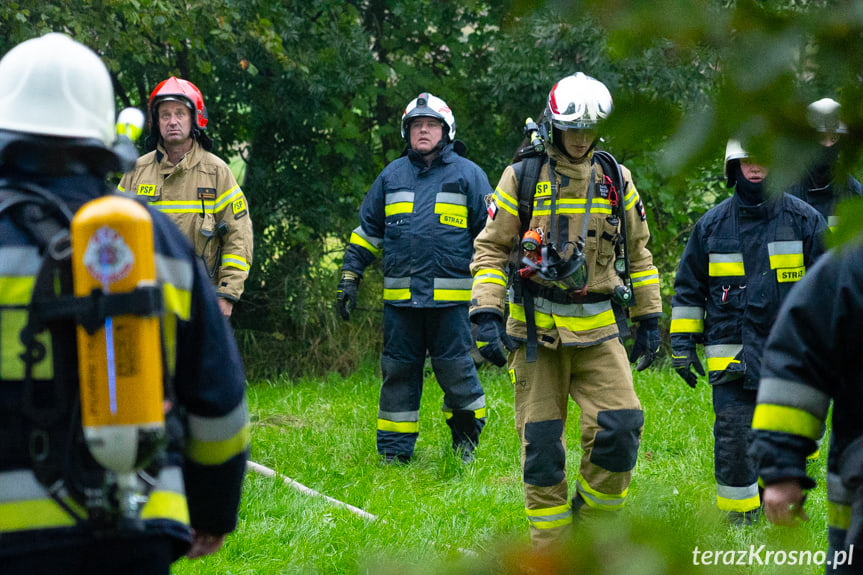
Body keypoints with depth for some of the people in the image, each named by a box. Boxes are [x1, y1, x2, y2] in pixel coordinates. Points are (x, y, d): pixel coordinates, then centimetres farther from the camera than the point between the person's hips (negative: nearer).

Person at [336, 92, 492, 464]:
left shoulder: (467, 175, 4)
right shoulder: (392, 176, 14)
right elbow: (366, 231, 20)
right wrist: (349, 277, 15)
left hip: (450, 297, -3)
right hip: (400, 295, 3)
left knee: (455, 370, -3)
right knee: (398, 371, 6)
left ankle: (465, 442, 15)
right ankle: (394, 452, 12)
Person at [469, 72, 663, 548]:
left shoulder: (616, 181, 8)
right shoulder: (521, 178, 1)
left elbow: (637, 254, 17)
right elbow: (491, 249, 2)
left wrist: (649, 320, 14)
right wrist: (487, 315, -8)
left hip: (597, 330, 2)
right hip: (536, 329, -2)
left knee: (620, 426, -13)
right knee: (541, 442, 0)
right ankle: (551, 548, 10)